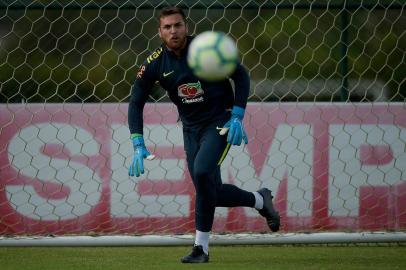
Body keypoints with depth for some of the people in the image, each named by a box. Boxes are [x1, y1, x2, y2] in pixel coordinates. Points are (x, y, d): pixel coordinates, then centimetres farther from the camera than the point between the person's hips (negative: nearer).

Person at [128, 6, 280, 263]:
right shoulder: (155, 64, -8)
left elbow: (241, 76, -6)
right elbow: (136, 103, -2)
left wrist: (237, 117, -14)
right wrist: (139, 146, -11)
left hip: (220, 122, -5)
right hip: (191, 128, 5)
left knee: (202, 171, -27)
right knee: (211, 192, 3)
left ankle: (202, 247, -18)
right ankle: (260, 200, 33)